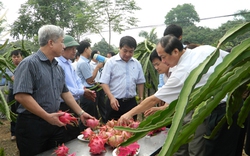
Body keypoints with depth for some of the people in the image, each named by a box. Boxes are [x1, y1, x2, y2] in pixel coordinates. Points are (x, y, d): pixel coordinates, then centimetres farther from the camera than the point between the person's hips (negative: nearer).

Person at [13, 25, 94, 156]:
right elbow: (21, 96, -21)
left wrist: (80, 113, 11)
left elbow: (65, 92, 15)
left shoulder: (58, 67, 10)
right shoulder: (29, 63, -13)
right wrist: (47, 116, -21)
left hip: (55, 124, 7)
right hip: (32, 125, -7)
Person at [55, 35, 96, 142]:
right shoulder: (57, 64, -19)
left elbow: (77, 80, 18)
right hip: (65, 107, -10)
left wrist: (84, 90, -3)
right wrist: (82, 92, -17)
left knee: (76, 134, 22)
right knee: (67, 138, 5)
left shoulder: (69, 63, 13)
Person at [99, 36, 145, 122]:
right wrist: (111, 98, -19)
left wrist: (141, 98, 10)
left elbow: (140, 82, 14)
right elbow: (104, 83, -8)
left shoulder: (137, 64, 6)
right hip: (115, 102, -3)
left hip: (131, 102, 4)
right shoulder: (111, 62, -6)